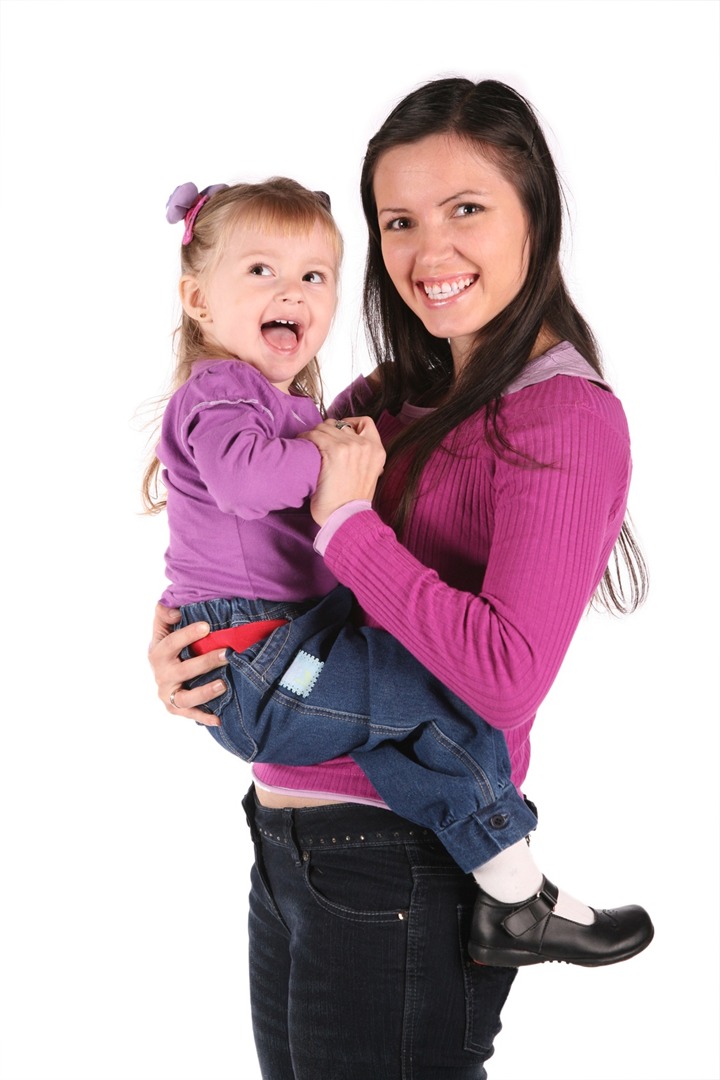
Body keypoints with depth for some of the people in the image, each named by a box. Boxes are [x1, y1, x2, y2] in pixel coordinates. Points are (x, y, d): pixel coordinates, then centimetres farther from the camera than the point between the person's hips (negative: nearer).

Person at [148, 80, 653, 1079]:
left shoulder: (566, 417, -13)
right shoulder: (388, 401, 8)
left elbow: (508, 676, -24)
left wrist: (349, 521, -17)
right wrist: (178, 633, -3)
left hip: (401, 864, -7)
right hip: (286, 845, 7)